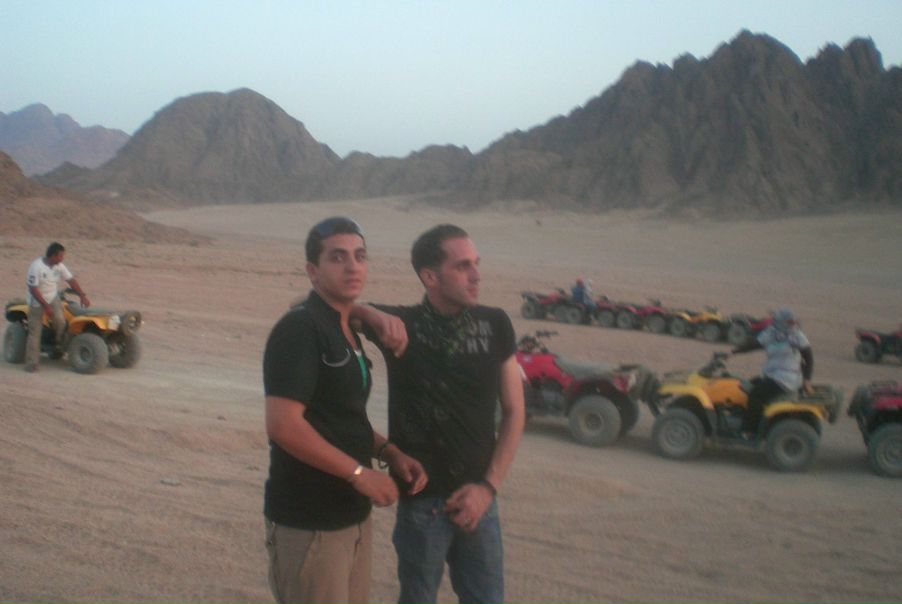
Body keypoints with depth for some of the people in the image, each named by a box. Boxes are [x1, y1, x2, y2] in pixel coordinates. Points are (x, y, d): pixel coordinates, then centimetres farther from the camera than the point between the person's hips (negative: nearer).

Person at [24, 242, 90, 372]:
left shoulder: (59, 266, -4)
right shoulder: (36, 267, -23)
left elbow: (71, 280, 3)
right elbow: (33, 289, -21)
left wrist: (82, 295, -6)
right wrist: (46, 306, -23)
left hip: (53, 298, 4)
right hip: (37, 301, -4)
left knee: (59, 320, -24)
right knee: (34, 332, -4)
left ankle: (58, 346, 0)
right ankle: (32, 363, 4)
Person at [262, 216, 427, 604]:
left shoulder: (345, 332, 12)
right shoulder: (299, 328, -17)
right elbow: (283, 425, -25)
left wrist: (389, 452, 4)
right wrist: (359, 473, -20)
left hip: (351, 513, 9)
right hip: (308, 521, -9)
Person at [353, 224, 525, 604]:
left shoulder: (495, 325, -2)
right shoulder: (402, 325, -10)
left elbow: (513, 412, 4)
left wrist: (489, 486, -4)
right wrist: (375, 316, -25)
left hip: (478, 496, 3)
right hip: (422, 499, -2)